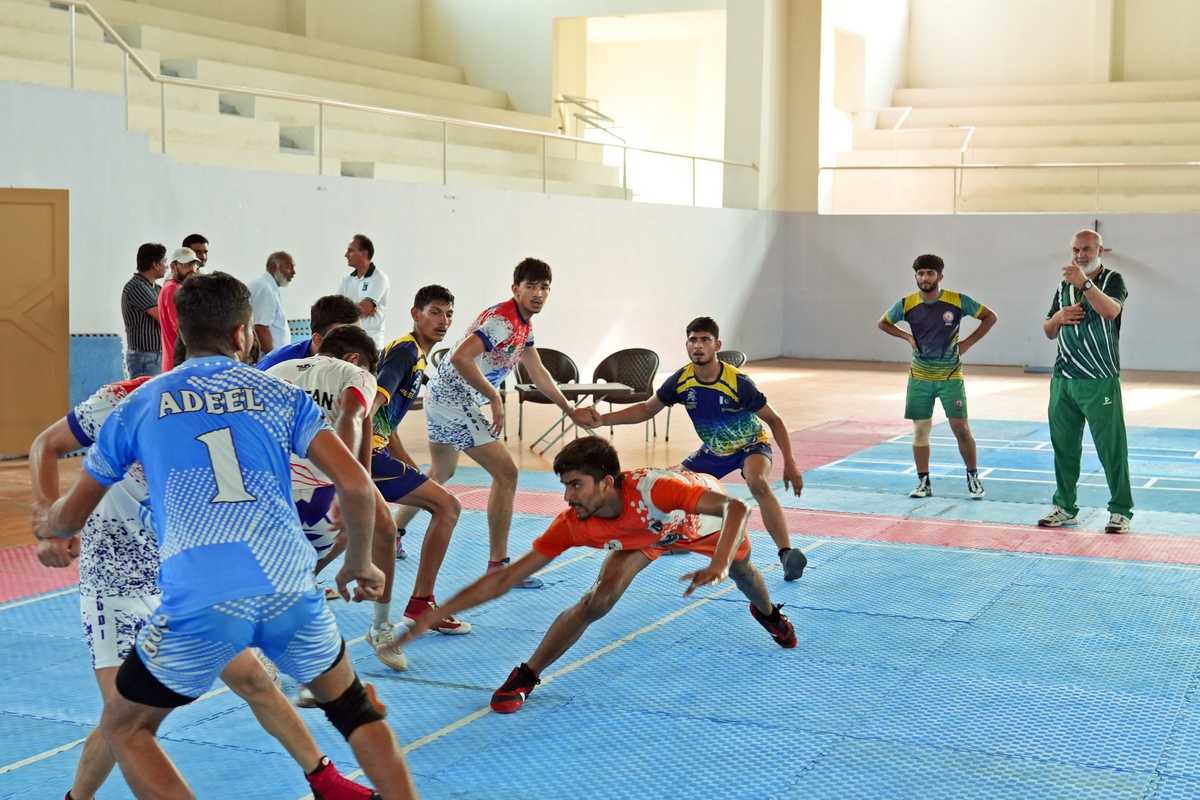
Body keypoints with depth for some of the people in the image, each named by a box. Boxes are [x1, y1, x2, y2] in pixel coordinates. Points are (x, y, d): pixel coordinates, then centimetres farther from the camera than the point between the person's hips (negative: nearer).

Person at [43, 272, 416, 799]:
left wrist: (45, 527, 46)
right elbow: (356, 486, 3)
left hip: (199, 603, -1)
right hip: (291, 588, 2)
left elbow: (68, 519, 22)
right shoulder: (281, 395, 14)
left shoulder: (138, 405, 15)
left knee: (124, 730, 22)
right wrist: (360, 563, 21)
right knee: (354, 708, 28)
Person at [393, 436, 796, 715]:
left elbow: (736, 507, -52)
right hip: (645, 534, 1)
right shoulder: (571, 525, -36)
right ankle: (524, 678, -9)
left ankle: (768, 613, 67)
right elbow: (504, 578, -34)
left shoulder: (652, 488, -50)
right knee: (599, 599, -25)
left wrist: (719, 567, -67)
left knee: (742, 571, 29)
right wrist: (433, 615, -39)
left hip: (704, 511, -1)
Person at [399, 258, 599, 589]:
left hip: (441, 398, 11)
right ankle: (497, 564, -10)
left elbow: (537, 372, 20)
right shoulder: (501, 319, -21)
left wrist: (571, 411, 18)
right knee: (506, 473, -12)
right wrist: (494, 397, -28)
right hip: (456, 399, -11)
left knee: (441, 474, 27)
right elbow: (460, 357, -33)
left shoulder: (524, 325, 10)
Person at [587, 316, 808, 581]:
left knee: (758, 483, -36)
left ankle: (787, 553, -35)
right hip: (714, 451, 6)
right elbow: (646, 410, -2)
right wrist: (602, 419, -13)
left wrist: (790, 464, -25)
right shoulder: (681, 381, -18)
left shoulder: (738, 382, -30)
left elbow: (774, 421, -20)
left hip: (751, 445, -6)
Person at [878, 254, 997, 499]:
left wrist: (968, 342, -5)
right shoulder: (907, 304, -5)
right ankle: (923, 482, 13)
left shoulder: (958, 301, -11)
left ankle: (973, 477, 14)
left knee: (961, 428, -4)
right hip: (920, 376, 2)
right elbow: (883, 323, 12)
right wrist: (907, 337, -2)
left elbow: (990, 317, 0)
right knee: (920, 429, 3)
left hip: (950, 376, -2)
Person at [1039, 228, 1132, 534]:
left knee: (1111, 447, -4)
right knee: (1063, 446, 10)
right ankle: (1065, 507, 19)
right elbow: (1048, 332, 20)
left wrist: (1085, 283, -37)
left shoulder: (1112, 280, -2)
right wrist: (1058, 317, -2)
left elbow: (1111, 310, -25)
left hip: (1100, 381, -6)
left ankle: (1121, 511, 3)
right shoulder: (1064, 285, 15)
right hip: (1063, 379, 6)